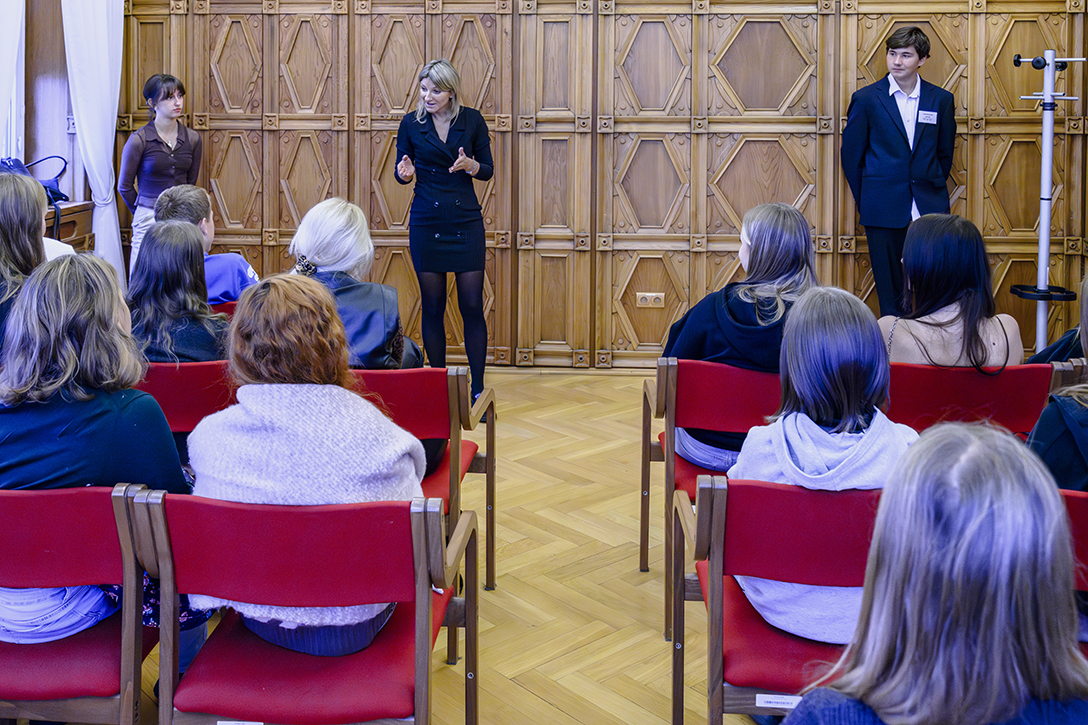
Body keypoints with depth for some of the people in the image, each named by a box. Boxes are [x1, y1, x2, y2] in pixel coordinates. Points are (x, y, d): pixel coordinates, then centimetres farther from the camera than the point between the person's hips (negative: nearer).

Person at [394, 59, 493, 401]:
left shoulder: (472, 120, 0)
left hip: (467, 222, 0)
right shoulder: (411, 123, 1)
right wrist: (405, 173, -15)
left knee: (472, 306, -2)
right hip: (426, 223, 0)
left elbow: (488, 170, 6)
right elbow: (402, 171, 8)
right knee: (432, 306, 3)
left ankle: (477, 389, 7)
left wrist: (470, 165, -15)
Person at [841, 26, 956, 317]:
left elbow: (945, 153, 16)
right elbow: (851, 156, 5)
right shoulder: (865, 99, 0)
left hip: (930, 211, 2)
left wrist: (934, 192, 12)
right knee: (890, 293, 3)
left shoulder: (941, 100, 7)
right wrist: (867, 202, 6)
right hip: (884, 212, -2)